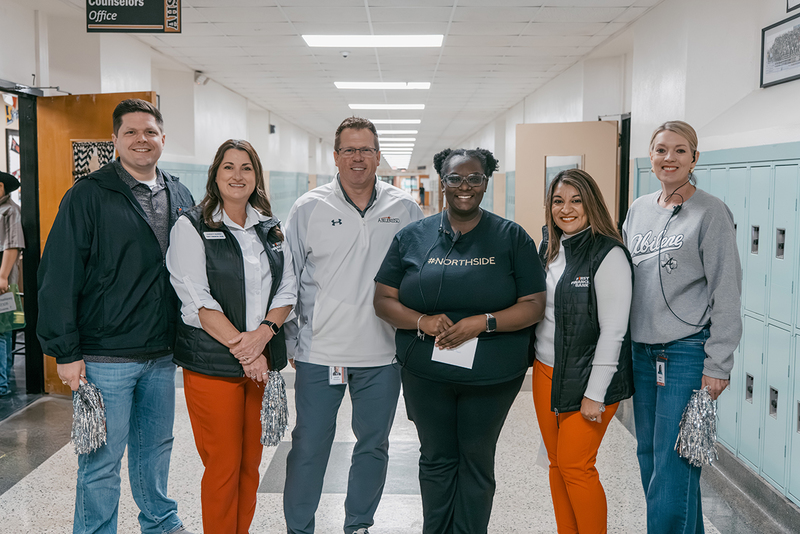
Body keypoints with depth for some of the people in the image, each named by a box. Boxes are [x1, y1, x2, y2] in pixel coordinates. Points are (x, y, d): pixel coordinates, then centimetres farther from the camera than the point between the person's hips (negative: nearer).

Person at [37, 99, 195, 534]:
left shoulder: (180, 197, 9)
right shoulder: (89, 195, -8)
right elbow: (59, 277, -10)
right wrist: (65, 352, -13)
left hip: (162, 355, 5)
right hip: (105, 358, -5)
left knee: (157, 447, 20)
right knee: (102, 459, 4)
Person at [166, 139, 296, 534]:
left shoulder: (271, 229, 12)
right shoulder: (192, 228, -3)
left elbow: (288, 289, 8)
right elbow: (198, 301, -10)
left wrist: (263, 332, -10)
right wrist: (242, 348, -15)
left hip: (264, 359, 5)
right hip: (212, 363, -4)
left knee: (251, 461, 12)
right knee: (223, 465, 1)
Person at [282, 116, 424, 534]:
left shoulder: (405, 210, 3)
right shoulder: (309, 209, 0)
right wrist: (290, 341, 2)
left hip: (382, 354, 2)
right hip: (319, 352, -1)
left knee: (373, 445, 14)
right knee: (309, 446, 6)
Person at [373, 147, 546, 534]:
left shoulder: (512, 238, -1)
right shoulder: (413, 237, 3)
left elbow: (534, 306, -4)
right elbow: (384, 301, 2)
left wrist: (484, 322, -19)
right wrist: (423, 322, -16)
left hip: (491, 376, -1)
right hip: (425, 374, 1)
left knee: (477, 460, 11)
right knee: (436, 459, 14)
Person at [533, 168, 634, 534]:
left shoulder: (608, 255, -14)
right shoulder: (549, 249, 9)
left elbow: (613, 330, -17)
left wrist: (595, 393, -18)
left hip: (586, 379, -7)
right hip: (545, 373, 7)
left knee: (576, 466, -2)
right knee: (557, 463, 13)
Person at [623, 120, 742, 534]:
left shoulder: (711, 212, -6)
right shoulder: (638, 209, 11)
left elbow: (726, 293, -8)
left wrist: (718, 365, -12)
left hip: (688, 352, -6)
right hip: (642, 350, 6)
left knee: (673, 463, -4)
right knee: (648, 454, 13)